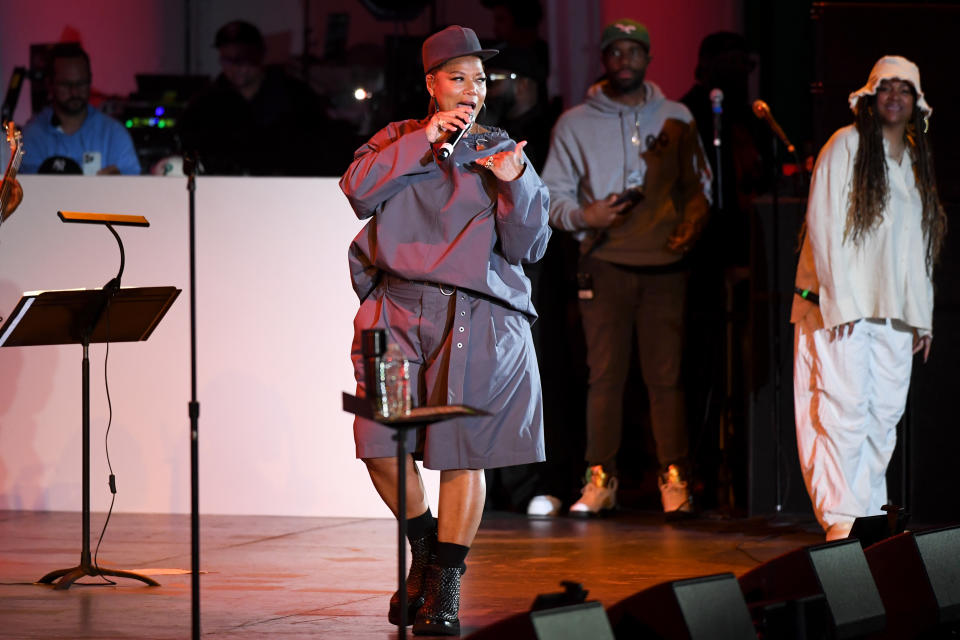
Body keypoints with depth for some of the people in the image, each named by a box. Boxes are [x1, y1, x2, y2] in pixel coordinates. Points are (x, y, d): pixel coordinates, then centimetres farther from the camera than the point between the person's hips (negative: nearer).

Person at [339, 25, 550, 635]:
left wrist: (514, 183, -12)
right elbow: (359, 190, -5)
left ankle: (445, 585, 7)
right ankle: (424, 545, 20)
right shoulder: (398, 139, 15)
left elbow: (528, 245, 5)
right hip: (400, 306, 1)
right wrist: (424, 141, -8)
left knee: (463, 452, -5)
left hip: (480, 316, -1)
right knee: (380, 446, -7)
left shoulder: (503, 152, 13)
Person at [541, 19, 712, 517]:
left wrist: (691, 223, -3)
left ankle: (673, 478, 2)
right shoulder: (575, 124, 6)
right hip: (605, 264, -1)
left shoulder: (676, 118, 11)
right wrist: (582, 216, -13)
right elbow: (552, 194, 7)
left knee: (666, 374, -2)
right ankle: (600, 480, 3)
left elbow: (698, 185, 16)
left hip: (665, 265, 1)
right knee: (605, 374, -2)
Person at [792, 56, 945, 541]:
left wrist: (922, 315, 15)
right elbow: (824, 225, -8)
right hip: (840, 304, -6)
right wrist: (839, 300, -14)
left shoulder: (916, 162, 18)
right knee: (845, 407, -12)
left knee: (886, 410, 2)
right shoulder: (846, 146, -2)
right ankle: (840, 517, -12)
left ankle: (869, 510, 8)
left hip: (893, 309, 6)